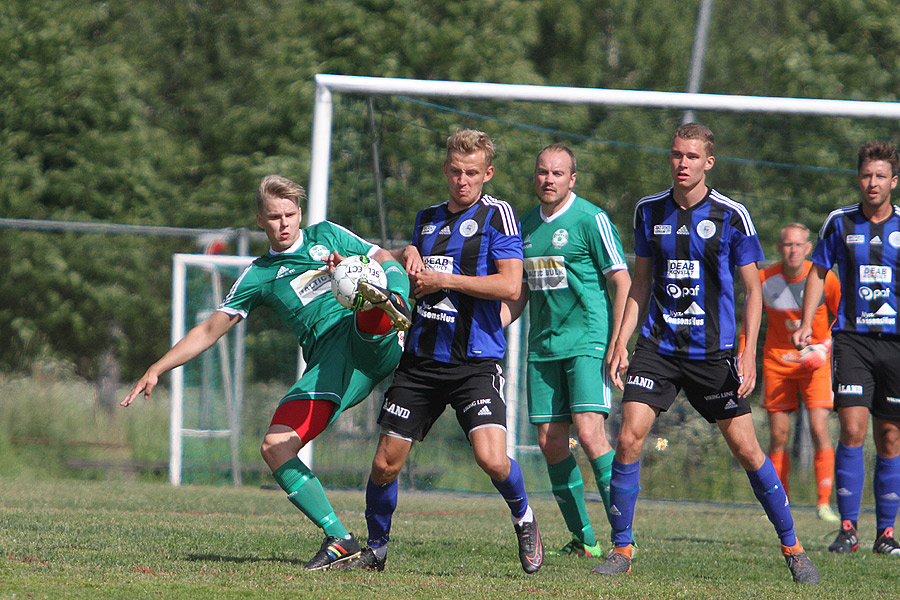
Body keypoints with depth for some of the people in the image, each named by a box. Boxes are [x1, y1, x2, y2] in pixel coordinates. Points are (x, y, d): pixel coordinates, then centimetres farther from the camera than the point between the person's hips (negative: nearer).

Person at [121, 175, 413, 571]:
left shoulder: (325, 236, 22)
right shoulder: (259, 277, 23)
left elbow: (389, 263, 17)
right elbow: (210, 330, 25)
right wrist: (157, 370, 18)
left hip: (370, 335, -2)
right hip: (328, 363, 2)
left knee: (387, 281, -32)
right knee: (275, 447, -16)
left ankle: (392, 309, -68)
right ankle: (338, 540, -14)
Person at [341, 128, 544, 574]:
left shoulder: (496, 214, -3)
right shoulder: (427, 218, 15)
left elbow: (510, 286, -13)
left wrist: (444, 280, -12)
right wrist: (408, 255, 8)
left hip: (476, 363, -5)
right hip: (421, 359, 5)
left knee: (491, 458, -21)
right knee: (385, 463, 2)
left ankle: (523, 518, 10)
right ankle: (376, 549, 24)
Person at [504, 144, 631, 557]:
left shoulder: (591, 220, -6)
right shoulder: (526, 225, 13)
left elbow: (622, 283, -7)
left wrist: (618, 345, -14)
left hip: (588, 341, -7)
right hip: (543, 348, 7)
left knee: (589, 433, -19)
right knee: (550, 441, 2)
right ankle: (583, 539, 12)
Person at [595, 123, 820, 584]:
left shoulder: (731, 216, -5)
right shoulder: (649, 211, 5)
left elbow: (752, 289, -1)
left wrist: (748, 353, -10)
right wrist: (620, 341, 6)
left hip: (713, 352, -2)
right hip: (658, 345, 2)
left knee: (746, 450, -2)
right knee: (629, 438, -12)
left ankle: (792, 548, 13)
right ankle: (621, 550, -2)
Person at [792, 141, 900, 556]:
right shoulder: (839, 223, 5)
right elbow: (818, 271, 14)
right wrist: (807, 323, 4)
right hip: (852, 337, -1)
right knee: (853, 429, -14)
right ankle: (848, 528, -10)